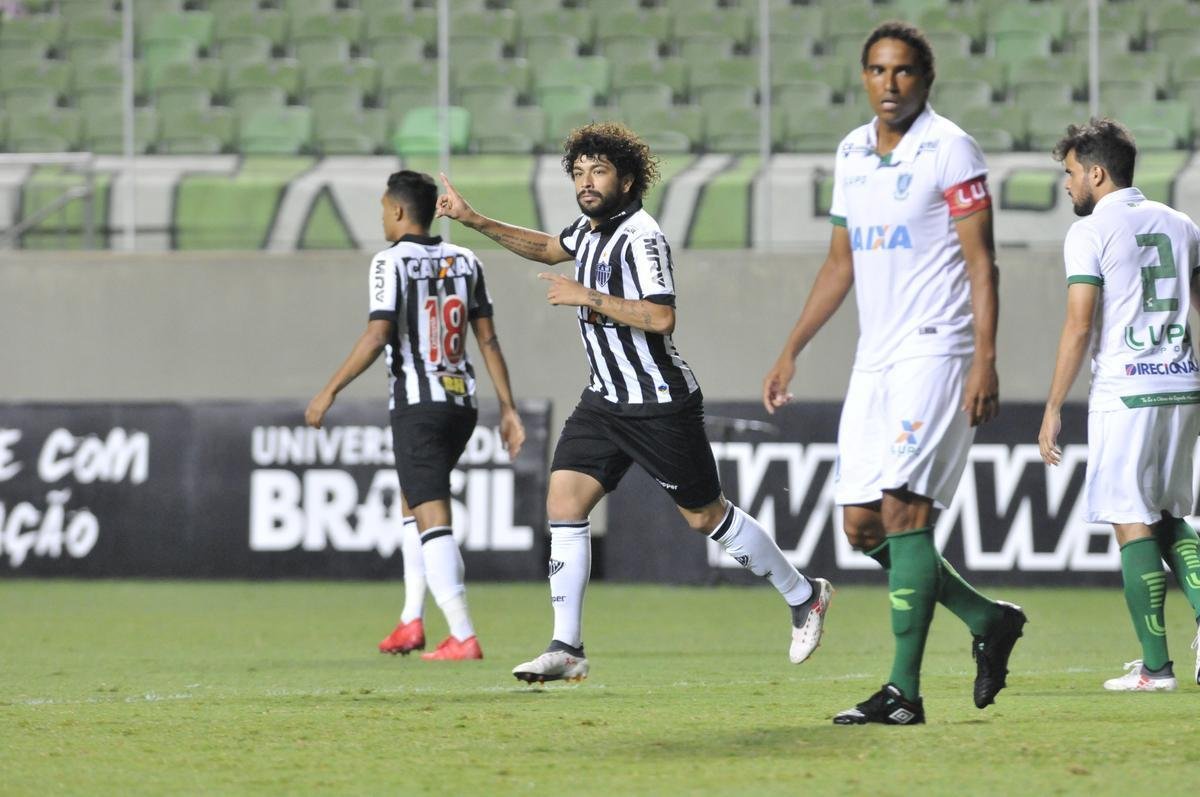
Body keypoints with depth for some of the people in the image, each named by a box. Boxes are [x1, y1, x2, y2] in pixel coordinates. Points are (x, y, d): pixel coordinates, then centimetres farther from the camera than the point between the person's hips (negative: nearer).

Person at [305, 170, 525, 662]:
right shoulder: (465, 261, 9)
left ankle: (462, 636, -15)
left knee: (432, 520, -8)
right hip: (461, 402, 7)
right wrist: (507, 408, 12)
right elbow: (488, 339, 9)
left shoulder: (392, 262, -9)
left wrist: (330, 392, -9)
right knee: (413, 504, 22)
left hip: (417, 405, -7)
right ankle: (412, 621, 19)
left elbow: (377, 336, -16)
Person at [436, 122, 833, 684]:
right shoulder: (590, 228, 8)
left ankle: (804, 596, 25)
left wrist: (588, 298, -25)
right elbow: (548, 248, 30)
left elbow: (661, 318, -30)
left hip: (660, 404, -8)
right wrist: (473, 220, 24)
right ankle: (567, 649, -7)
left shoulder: (640, 236, -19)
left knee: (706, 516, 3)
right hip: (605, 401, 8)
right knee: (564, 502, -7)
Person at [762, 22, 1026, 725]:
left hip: (936, 352, -8)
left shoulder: (950, 150, -7)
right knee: (863, 525, 4)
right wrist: (792, 351, 21)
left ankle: (904, 689, -15)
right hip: (875, 361, 8)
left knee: (904, 511, -15)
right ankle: (989, 620, 20)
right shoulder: (852, 153, 14)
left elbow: (981, 261, -10)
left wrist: (986, 361, -18)